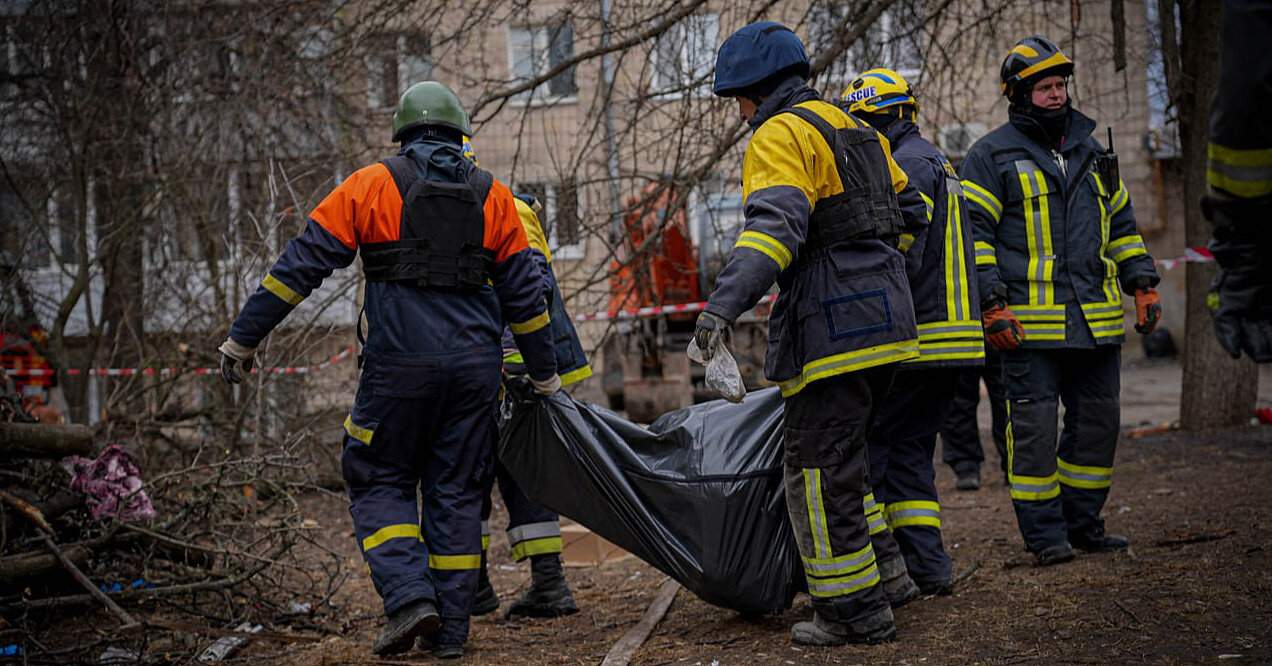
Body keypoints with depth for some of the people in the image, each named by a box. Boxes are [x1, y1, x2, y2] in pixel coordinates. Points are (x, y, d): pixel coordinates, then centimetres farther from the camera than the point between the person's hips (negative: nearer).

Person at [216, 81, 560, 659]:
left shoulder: (373, 185, 2)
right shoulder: (493, 196, 10)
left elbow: (302, 264, -2)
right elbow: (524, 292, 12)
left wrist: (243, 338, 2)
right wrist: (544, 374, 20)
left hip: (399, 364, -3)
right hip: (476, 366, 3)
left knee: (379, 482, 11)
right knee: (457, 491, 10)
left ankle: (409, 598, -6)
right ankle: (450, 627, 11)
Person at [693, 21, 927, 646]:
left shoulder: (780, 136, -9)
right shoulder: (855, 130, 20)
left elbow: (774, 226, -26)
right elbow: (909, 210, 28)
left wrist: (724, 304, -35)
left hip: (832, 328, -10)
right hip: (886, 319, 10)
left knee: (819, 466, -3)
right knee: (843, 449, 22)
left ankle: (856, 610, 1)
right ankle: (881, 565, 26)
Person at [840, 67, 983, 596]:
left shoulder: (908, 167, -10)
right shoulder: (933, 162, 23)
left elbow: (899, 259, -19)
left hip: (914, 341, -10)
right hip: (951, 336, 10)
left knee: (862, 445, -5)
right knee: (908, 450, 13)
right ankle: (927, 565, 11)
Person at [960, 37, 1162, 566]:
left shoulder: (1091, 151, 18)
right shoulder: (991, 156, 0)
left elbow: (1121, 224, 25)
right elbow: (973, 232, -4)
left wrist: (1142, 285, 16)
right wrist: (992, 307, -12)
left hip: (1097, 320, 6)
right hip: (1029, 323, -6)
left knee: (1098, 421, 9)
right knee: (1034, 425, -5)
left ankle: (1082, 522, 21)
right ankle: (1044, 533, 4)